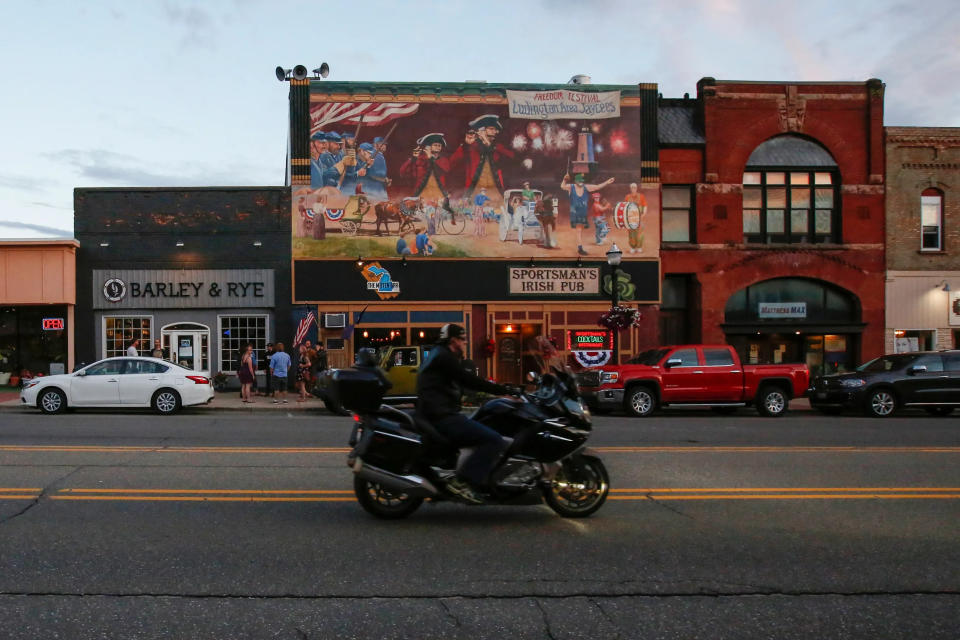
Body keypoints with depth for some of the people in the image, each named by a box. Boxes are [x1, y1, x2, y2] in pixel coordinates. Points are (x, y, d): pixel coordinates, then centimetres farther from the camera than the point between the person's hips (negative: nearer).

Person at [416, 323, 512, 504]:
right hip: (442, 417, -11)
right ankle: (462, 482, -23)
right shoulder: (444, 357, -7)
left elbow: (464, 382, 27)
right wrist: (504, 390, -10)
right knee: (494, 441, -19)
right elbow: (469, 381, -14)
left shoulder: (437, 355, 25)